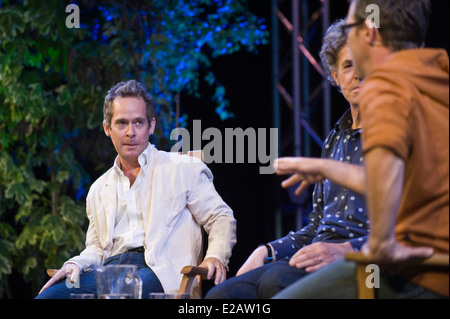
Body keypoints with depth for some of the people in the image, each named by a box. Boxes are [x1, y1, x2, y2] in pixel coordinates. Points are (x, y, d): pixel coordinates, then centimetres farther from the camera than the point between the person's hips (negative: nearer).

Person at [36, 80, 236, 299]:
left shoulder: (183, 170, 13)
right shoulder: (99, 190, 27)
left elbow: (221, 218, 11)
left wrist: (215, 256, -10)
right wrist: (77, 264, 5)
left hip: (159, 274, -5)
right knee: (48, 295, -25)